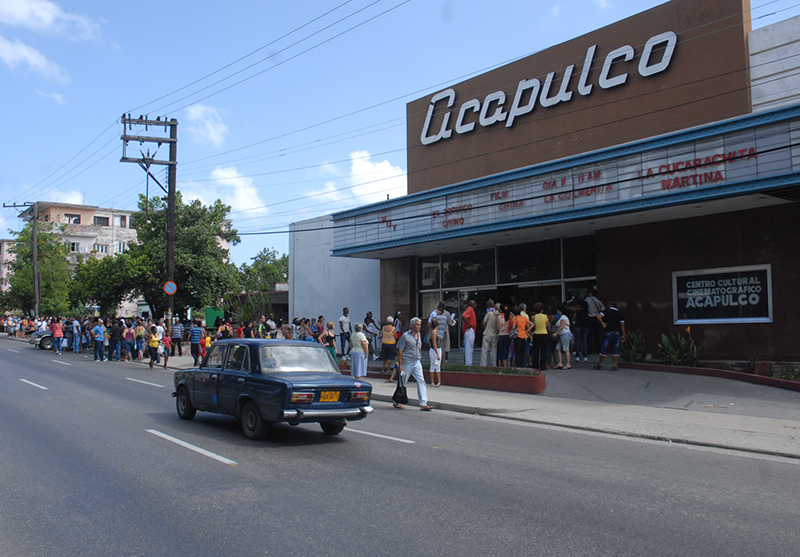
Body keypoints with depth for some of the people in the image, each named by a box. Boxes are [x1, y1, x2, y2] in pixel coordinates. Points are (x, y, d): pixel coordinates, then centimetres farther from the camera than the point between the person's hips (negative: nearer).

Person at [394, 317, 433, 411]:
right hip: (407, 363, -6)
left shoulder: (419, 335, 12)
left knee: (421, 381, -6)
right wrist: (400, 365, -14)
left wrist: (420, 360, 17)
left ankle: (423, 404, -8)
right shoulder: (405, 336, -9)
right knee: (402, 383, 6)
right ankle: (397, 402, 22)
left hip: (417, 362, 6)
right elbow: (400, 350, -10)